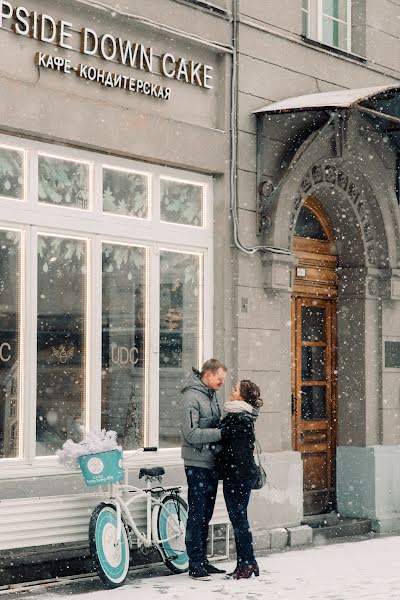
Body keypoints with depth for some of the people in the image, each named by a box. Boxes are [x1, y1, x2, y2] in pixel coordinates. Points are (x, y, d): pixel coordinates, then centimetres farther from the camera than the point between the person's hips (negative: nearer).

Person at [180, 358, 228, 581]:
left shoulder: (213, 395, 13)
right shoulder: (192, 397, -14)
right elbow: (191, 434, -21)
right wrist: (221, 432, -21)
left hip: (212, 463, 8)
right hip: (198, 464, -8)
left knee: (206, 514, 13)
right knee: (197, 514, -4)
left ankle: (203, 560, 21)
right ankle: (195, 564, 2)